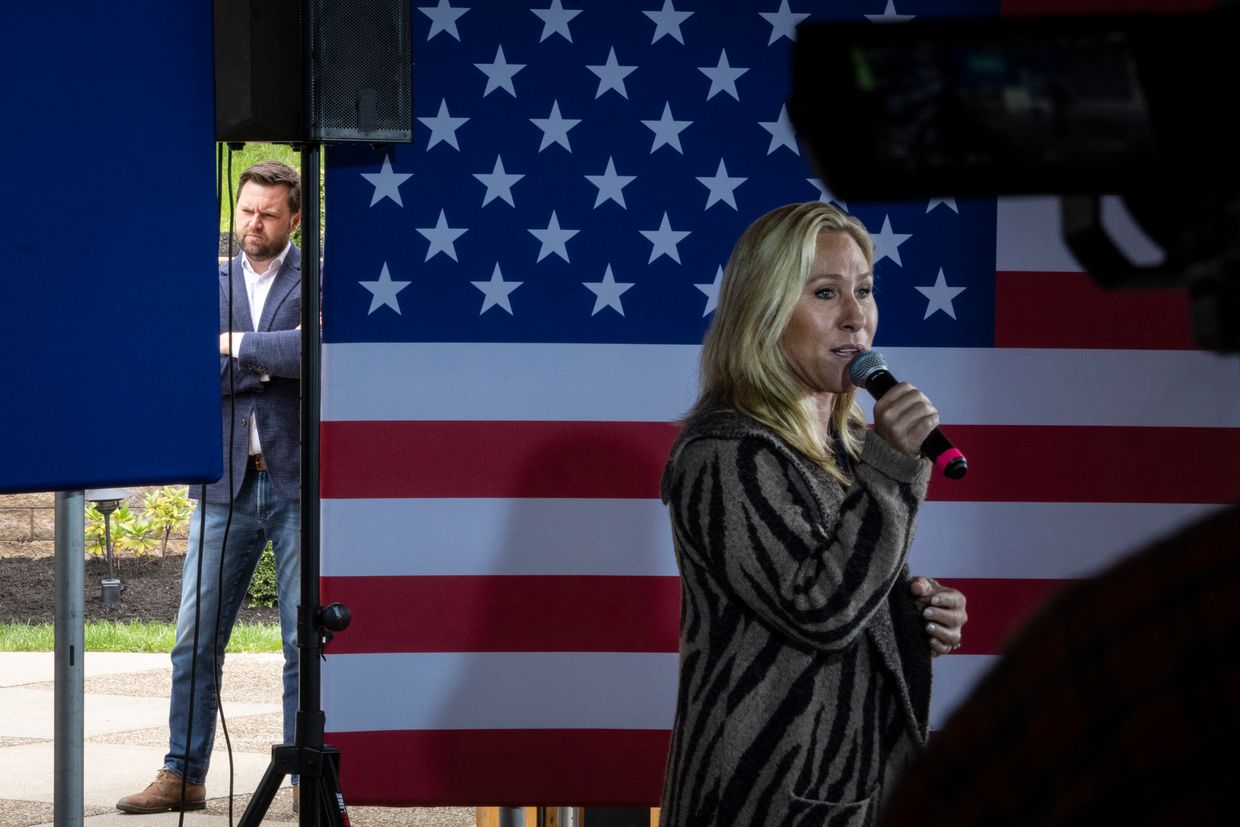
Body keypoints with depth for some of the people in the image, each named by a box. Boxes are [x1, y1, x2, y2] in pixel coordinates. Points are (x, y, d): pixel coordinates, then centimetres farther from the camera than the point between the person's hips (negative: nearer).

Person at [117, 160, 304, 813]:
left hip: (298, 483, -3)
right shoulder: (210, 288, 12)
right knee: (195, 640, 3)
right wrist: (271, 361, -11)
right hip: (226, 483, 3)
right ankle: (182, 776, 10)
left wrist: (238, 345, -10)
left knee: (306, 641, 2)